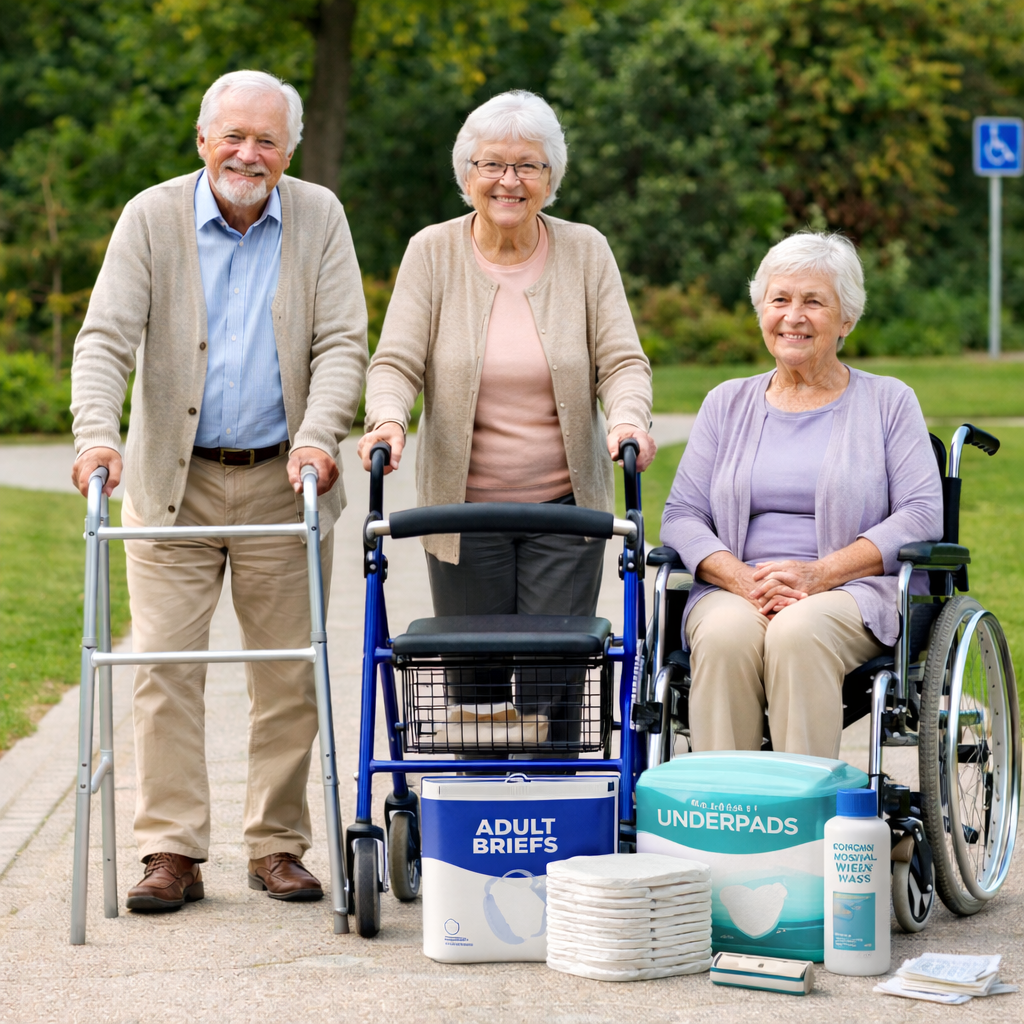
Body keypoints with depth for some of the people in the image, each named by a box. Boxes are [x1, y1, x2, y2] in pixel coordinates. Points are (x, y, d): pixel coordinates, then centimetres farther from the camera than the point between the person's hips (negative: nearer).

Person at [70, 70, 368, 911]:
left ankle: (278, 847, 15)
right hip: (174, 481, -1)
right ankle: (173, 854, 1)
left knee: (290, 674, 4)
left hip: (281, 480, 1)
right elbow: (106, 337, -10)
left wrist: (319, 437, -20)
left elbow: (343, 343, -4)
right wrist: (97, 433, -26)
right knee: (166, 667, -4)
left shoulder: (319, 219, 1)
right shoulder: (152, 218, -2)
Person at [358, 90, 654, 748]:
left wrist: (627, 418, -21)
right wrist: (388, 419, -25)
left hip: (565, 508, 0)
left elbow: (622, 361, 0)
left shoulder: (586, 252, 4)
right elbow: (397, 361, -4)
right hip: (463, 508, 0)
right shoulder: (432, 252, 2)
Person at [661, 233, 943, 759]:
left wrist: (820, 573, -14)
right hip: (735, 588, 2)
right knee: (726, 635, -33)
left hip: (855, 591, -2)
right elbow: (681, 516, 10)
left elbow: (922, 515, -1)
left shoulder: (889, 401, 11)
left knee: (798, 634, -36)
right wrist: (745, 580, -12)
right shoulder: (726, 404, 19)